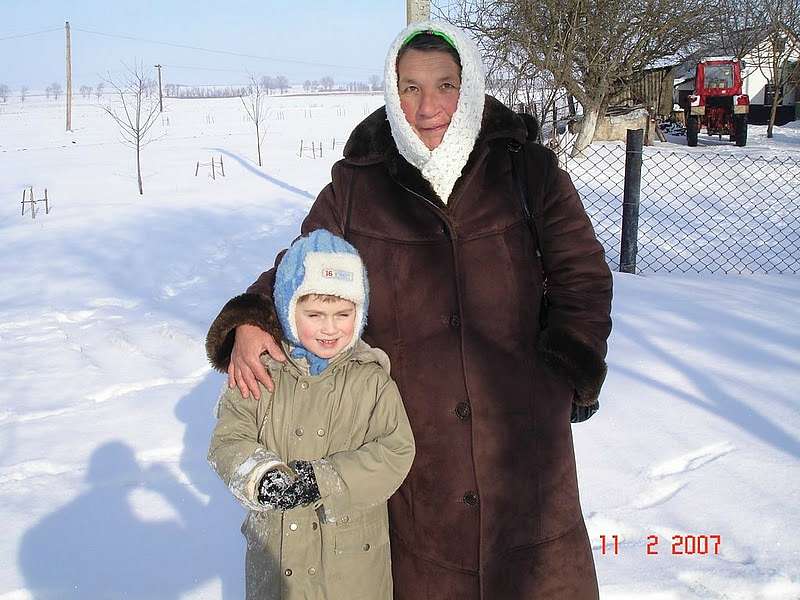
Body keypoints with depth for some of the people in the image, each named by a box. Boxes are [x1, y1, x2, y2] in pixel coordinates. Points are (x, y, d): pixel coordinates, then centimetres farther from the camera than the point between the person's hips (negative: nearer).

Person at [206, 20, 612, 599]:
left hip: (520, 429, 1)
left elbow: (583, 276, 5)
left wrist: (565, 374, -5)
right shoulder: (356, 186, -1)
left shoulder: (527, 171, -1)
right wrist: (250, 322, -11)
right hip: (409, 438, 0)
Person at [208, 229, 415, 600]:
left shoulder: (372, 379, -8)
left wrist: (322, 480, -22)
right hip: (274, 543, 2)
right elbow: (228, 441, -5)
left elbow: (396, 452, -15)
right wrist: (262, 476, -25)